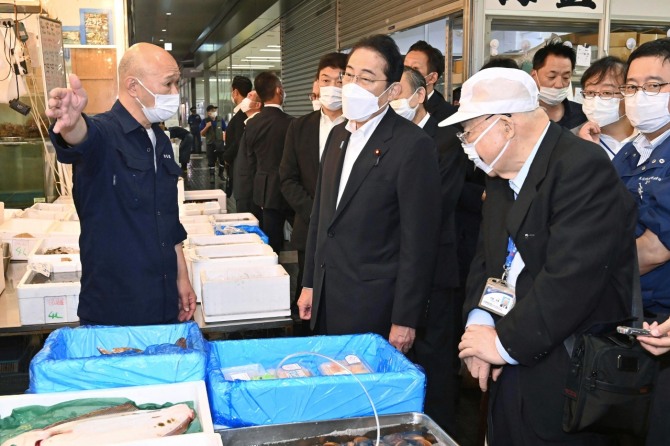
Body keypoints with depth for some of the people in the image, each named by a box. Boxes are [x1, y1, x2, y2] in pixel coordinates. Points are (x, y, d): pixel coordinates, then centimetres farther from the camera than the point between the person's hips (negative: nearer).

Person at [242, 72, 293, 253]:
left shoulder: (252, 125, 1)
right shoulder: (290, 123, -17)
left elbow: (251, 162, 10)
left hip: (263, 189, 5)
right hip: (285, 191, -5)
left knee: (269, 242, 12)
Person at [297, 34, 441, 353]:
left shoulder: (413, 145, -15)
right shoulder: (338, 135, 9)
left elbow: (419, 240, -15)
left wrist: (404, 321, -14)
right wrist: (310, 284, 14)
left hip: (373, 309, -7)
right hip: (326, 302, 7)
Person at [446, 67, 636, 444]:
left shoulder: (583, 167, -19)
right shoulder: (502, 173, 9)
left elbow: (571, 276, -26)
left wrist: (506, 342, -18)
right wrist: (478, 320, -6)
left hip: (564, 380, -7)